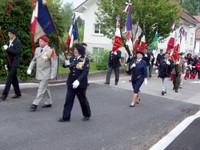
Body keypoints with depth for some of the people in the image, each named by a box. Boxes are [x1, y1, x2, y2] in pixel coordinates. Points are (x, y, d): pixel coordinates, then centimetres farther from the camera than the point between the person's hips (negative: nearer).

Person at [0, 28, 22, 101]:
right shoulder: (9, 42, 15)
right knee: (13, 79, 12)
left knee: (9, 78, -12)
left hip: (14, 63, -8)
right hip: (9, 63, 8)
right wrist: (6, 63, 17)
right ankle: (18, 93, 21)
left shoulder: (17, 42, -8)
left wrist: (7, 48, -22)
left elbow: (17, 52, -20)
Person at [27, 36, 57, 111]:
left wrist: (53, 74, -15)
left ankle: (35, 104, -6)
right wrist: (30, 68, 7)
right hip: (39, 72, 7)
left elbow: (54, 63, -12)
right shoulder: (37, 49, 7)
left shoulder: (50, 51, -13)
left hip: (46, 73, -7)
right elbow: (34, 60, 16)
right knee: (45, 88, 15)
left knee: (41, 89, -8)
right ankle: (48, 102, 27)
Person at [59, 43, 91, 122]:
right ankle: (66, 117, 11)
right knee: (68, 100, 4)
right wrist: (66, 63, -21)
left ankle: (87, 115, 30)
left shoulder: (85, 60, -11)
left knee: (83, 100, 11)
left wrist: (78, 81, -31)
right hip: (71, 83, 5)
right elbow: (65, 65, 4)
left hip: (81, 84, -4)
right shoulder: (72, 58, 5)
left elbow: (85, 72, -19)